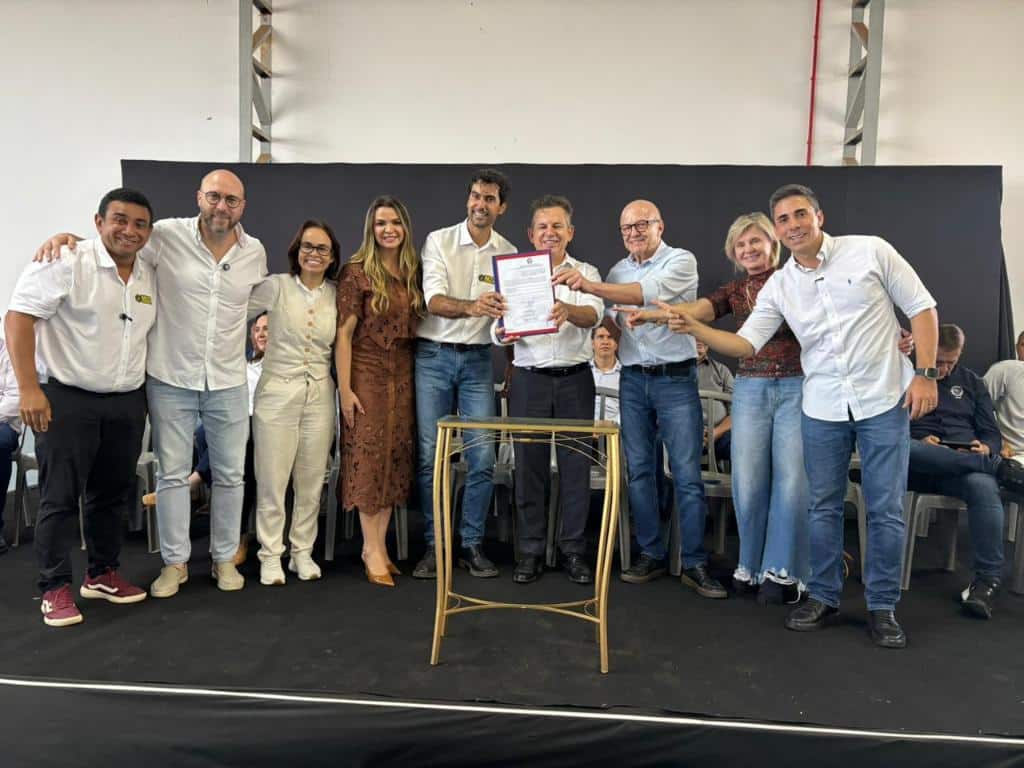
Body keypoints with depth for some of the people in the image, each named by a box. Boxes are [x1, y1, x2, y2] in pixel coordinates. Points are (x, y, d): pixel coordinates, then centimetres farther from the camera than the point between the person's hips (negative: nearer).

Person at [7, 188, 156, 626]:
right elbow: (18, 316, -15)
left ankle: (102, 574, 29)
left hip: (128, 401, 6)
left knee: (112, 494, 14)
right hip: (66, 397, -6)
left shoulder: (150, 277, 8)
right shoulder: (68, 263, -12)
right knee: (60, 496, 2)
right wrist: (29, 388, -20)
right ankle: (55, 587, 14)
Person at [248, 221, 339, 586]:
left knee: (311, 482, 9)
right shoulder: (276, 286, -3)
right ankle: (271, 556, 15)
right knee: (272, 481, 2)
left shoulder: (336, 295, 7)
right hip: (277, 392, -3)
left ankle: (303, 552, 22)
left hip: (320, 395, 3)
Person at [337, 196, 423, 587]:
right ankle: (372, 550, 8)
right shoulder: (356, 272, -6)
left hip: (403, 375, 5)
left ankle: (379, 545, 18)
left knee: (396, 458, 7)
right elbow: (344, 333, -9)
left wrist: (418, 375, 6)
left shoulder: (413, 272, 9)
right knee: (369, 457, -1)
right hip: (367, 374, -5)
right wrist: (344, 388, -14)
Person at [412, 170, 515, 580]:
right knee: (430, 454, 0)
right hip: (434, 356, -2)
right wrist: (472, 307, -34)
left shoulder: (509, 252, 8)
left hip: (478, 359, 2)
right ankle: (433, 545, 13)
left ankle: (472, 545, 12)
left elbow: (508, 313, 12)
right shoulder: (438, 241, -1)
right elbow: (434, 301, -14)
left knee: (483, 455, -3)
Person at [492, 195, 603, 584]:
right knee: (528, 465, 3)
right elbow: (500, 324, -1)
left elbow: (594, 314, -15)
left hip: (575, 379, 0)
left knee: (576, 465, 3)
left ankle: (574, 549, 16)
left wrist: (568, 310, -37)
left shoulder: (586, 273, 6)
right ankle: (530, 551, 14)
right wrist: (502, 332, -26)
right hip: (530, 379, 1)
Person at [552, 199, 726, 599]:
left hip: (676, 379, -5)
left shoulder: (681, 261, -4)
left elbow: (650, 292, -24)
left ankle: (694, 563, 6)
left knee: (687, 474, -3)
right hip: (633, 381, 5)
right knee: (639, 470, 7)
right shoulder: (618, 271, 13)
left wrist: (590, 286, -32)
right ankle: (651, 554, 18)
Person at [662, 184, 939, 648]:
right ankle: (823, 597, 25)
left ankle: (882, 606, 20)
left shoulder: (870, 251, -4)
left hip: (884, 400, -2)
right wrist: (694, 328, -16)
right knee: (823, 507, 10)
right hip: (822, 408, 3)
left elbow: (922, 307, -1)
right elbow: (745, 344, 0)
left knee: (885, 510, 4)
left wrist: (925, 374, -8)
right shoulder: (779, 287, 4)